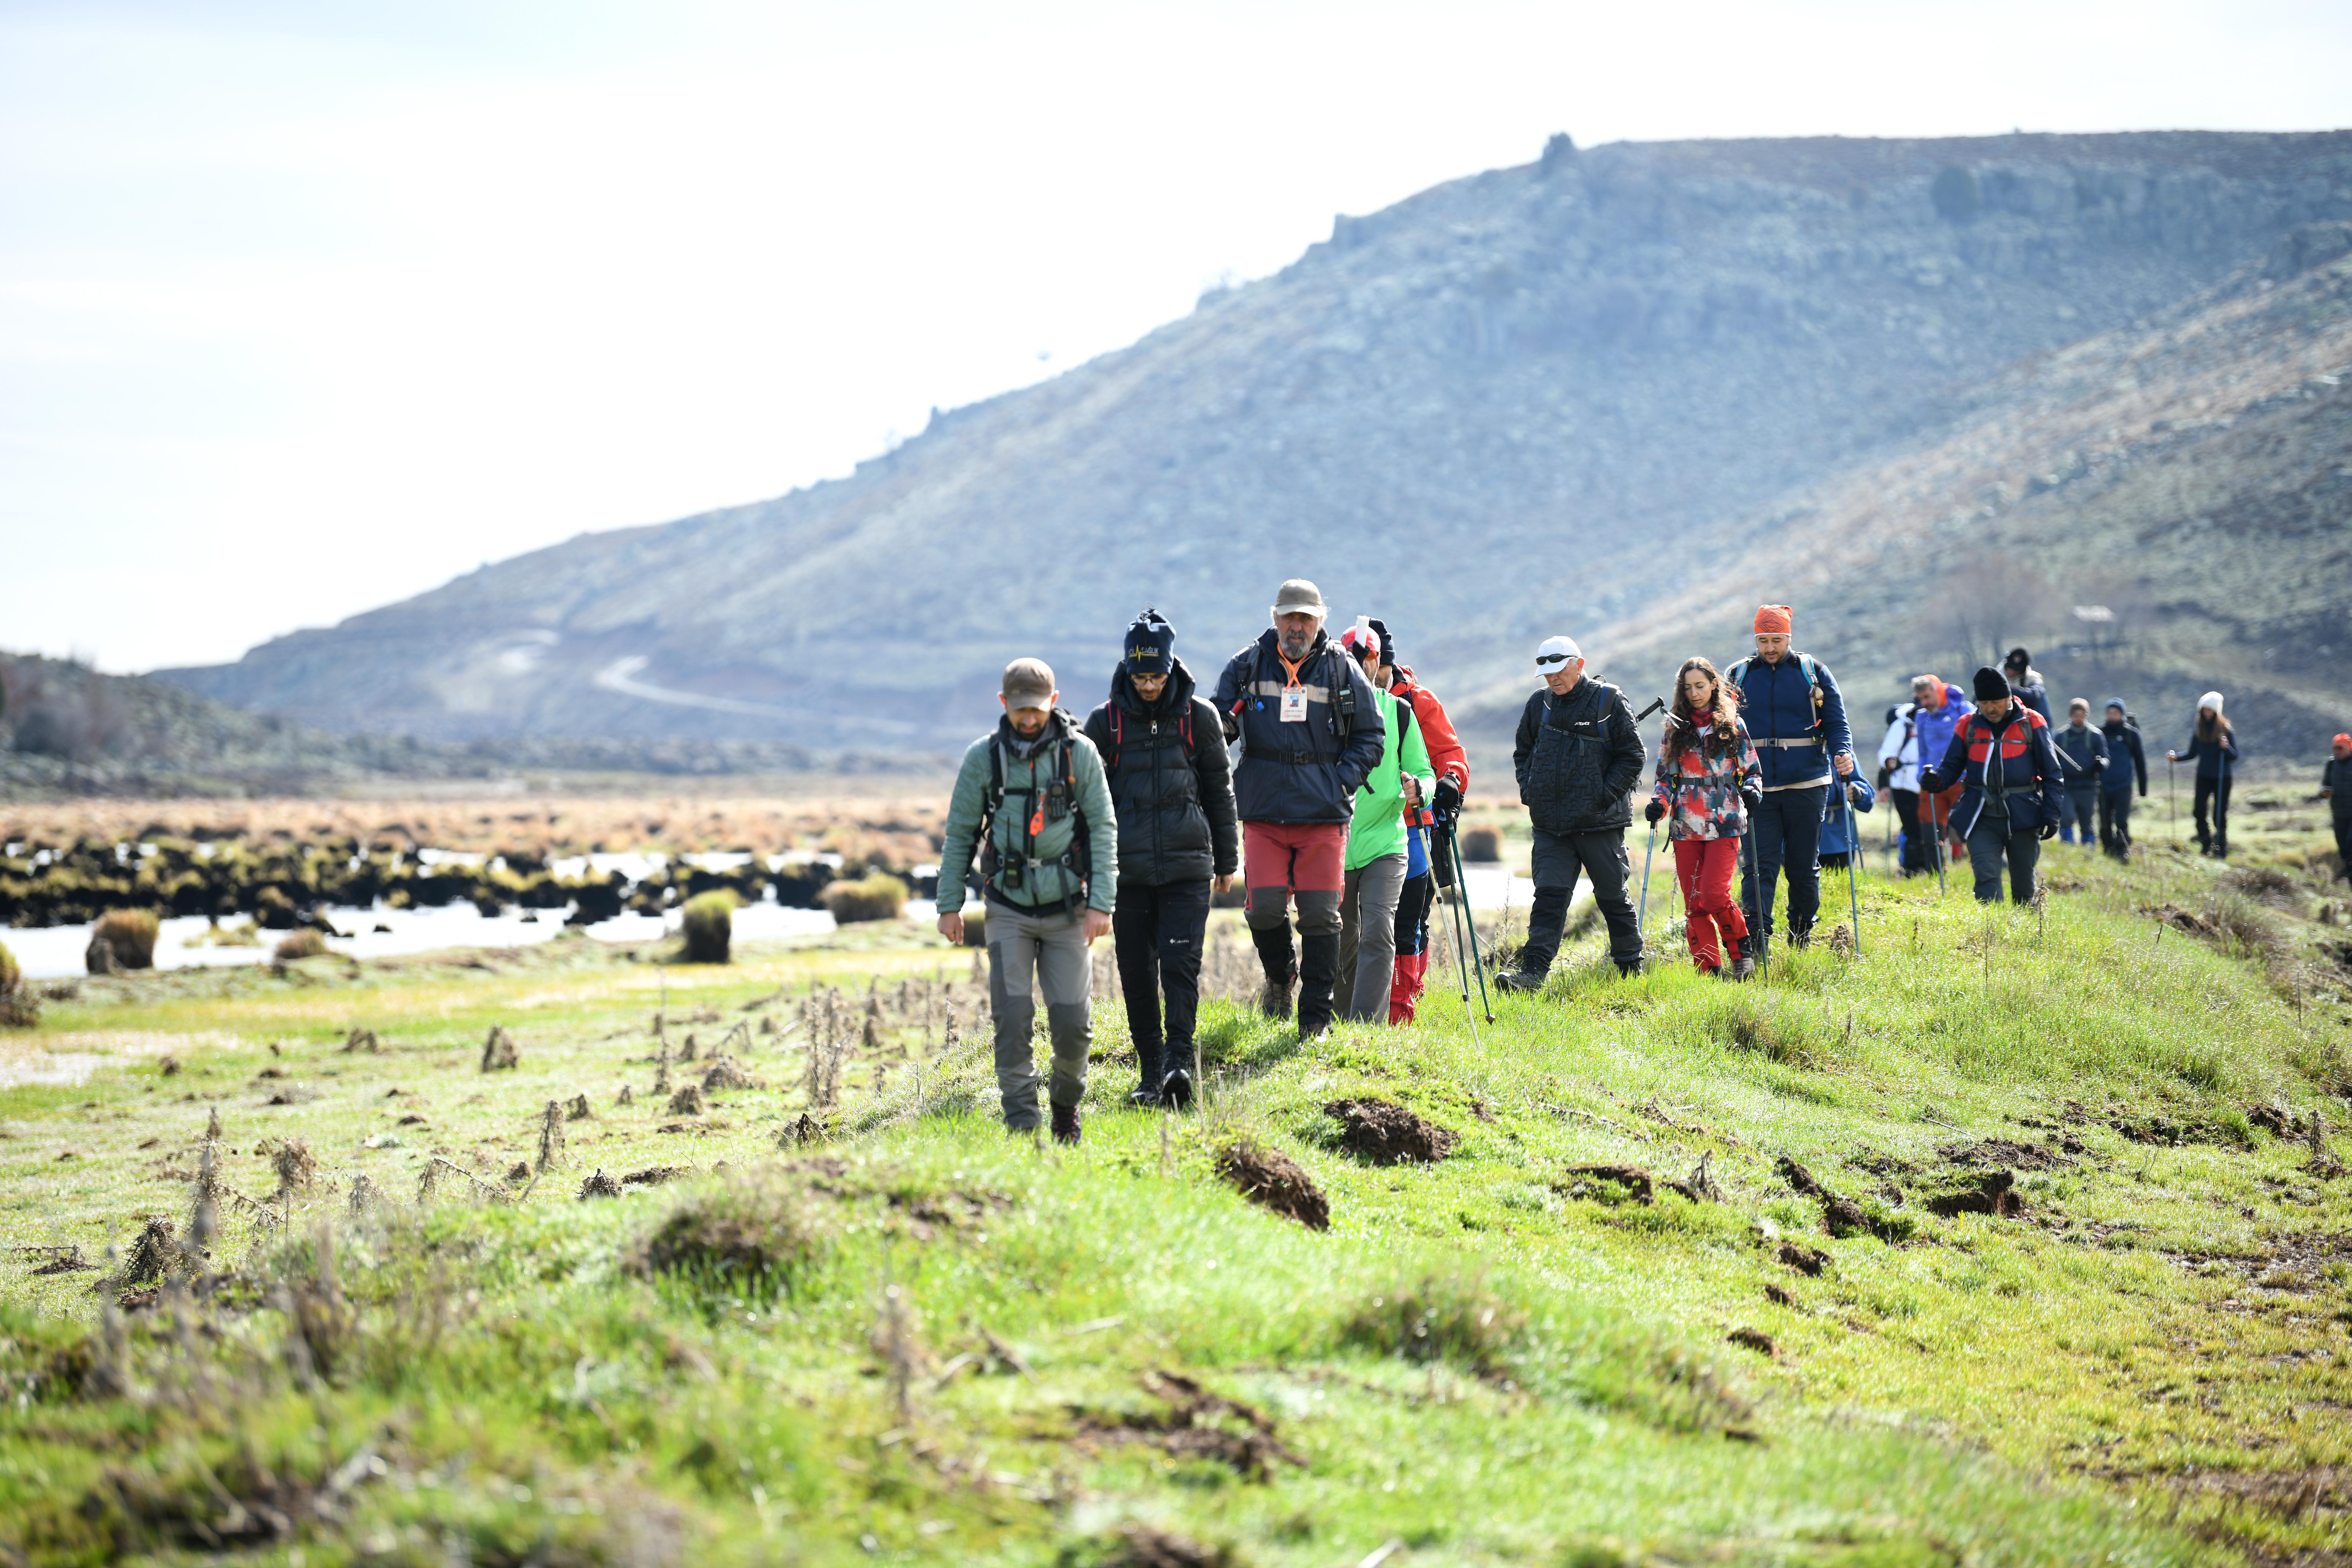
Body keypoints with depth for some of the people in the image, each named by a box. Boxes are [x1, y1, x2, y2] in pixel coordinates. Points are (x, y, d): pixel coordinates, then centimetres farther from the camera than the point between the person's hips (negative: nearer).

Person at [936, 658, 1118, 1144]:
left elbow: (1103, 828, 0)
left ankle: (1067, 1104, 24)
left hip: (1066, 908, 0)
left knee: (1072, 1020, -2)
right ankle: (1021, 1123, -4)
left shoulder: (1079, 752, -2)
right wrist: (950, 904, 3)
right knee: (1013, 1016, -10)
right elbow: (960, 834, 6)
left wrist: (1101, 902, -7)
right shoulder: (983, 757, -1)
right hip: (1009, 908, 0)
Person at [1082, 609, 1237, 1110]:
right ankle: (1150, 1074, 11)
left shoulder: (1199, 717, 4)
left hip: (1187, 864, -1)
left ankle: (1179, 1062, -14)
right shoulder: (1105, 722, 4)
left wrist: (1227, 860, 14)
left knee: (1181, 964, -12)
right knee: (1137, 974, 4)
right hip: (1128, 870, 1)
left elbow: (1220, 790, 12)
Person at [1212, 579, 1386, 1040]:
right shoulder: (1246, 666, 6)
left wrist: (1343, 780, -3)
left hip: (1323, 815, 0)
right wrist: (1220, 723, -11)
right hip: (1263, 812, 1)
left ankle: (1316, 1015, 9)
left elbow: (1371, 737, 11)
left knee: (1320, 916, -1)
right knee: (1264, 908, -7)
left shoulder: (1344, 671, 5)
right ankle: (1280, 976, 25)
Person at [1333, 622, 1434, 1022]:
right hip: (1335, 845, 1)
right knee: (1342, 940, 10)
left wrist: (1418, 790, -14)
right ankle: (1342, 1022, 25)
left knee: (1378, 933, -15)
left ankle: (1366, 1026, -19)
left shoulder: (1399, 711, 3)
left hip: (1386, 842, -1)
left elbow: (1424, 771, 8)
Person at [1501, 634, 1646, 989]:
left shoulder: (1610, 702, -5)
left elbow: (1632, 756, -3)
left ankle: (1631, 966, 24)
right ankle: (1533, 972, -11)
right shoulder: (1539, 705, 8)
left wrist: (1605, 795, -10)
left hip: (1601, 823, -3)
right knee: (1549, 895, -5)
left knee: (1613, 897, 8)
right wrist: (1530, 791, 6)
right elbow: (1522, 751, 21)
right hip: (1551, 824, 3)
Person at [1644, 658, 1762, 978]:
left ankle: (1740, 951, 7)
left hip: (1724, 825, -3)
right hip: (1685, 828, 3)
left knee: (1714, 895, -15)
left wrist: (1751, 792, -11)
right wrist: (1658, 803, -5)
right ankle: (1710, 971, 5)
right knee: (1694, 903, 0)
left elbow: (1752, 770, 9)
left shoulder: (1733, 726, 6)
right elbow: (1665, 776, 14)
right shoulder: (1674, 730, 12)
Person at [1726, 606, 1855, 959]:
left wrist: (1842, 754, -14)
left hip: (1806, 785, 0)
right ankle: (1755, 940, -14)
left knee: (1804, 866, 9)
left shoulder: (1814, 673, 4)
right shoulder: (1737, 677, 7)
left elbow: (1836, 724, 5)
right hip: (1757, 788, 0)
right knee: (1760, 865, -9)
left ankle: (1802, 935, 23)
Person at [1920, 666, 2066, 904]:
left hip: (2023, 818, -1)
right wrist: (1937, 779, -12)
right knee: (1986, 876, -16)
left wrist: (2051, 813, -4)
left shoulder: (2031, 723, 1)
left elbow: (2052, 772, 4)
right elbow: (1953, 765, 12)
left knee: (2024, 884, 8)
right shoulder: (1968, 726, 5)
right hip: (1982, 818, 1)